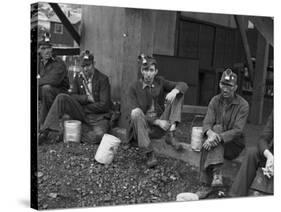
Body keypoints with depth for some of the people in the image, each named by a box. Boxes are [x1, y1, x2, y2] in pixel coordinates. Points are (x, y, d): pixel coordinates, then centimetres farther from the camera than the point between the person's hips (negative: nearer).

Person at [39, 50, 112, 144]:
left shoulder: (103, 79, -9)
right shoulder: (78, 77, 7)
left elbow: (104, 105, -13)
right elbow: (72, 96, 3)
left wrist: (83, 108, -11)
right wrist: (87, 98, -14)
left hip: (98, 115, -4)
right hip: (81, 112, 4)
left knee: (98, 135, -34)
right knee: (62, 97, -19)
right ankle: (45, 132, -21)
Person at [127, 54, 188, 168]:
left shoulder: (160, 82, 3)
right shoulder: (134, 88, -5)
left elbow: (183, 85, -3)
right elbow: (136, 112, -13)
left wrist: (175, 90, -28)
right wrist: (158, 121, -23)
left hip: (160, 127, 3)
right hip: (143, 127, -2)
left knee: (178, 94, -9)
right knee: (136, 112, -36)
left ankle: (170, 134, -23)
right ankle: (149, 154, -37)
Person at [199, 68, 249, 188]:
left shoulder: (243, 105, -9)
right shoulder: (215, 100, 2)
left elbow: (237, 130, -20)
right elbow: (207, 122, -9)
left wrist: (219, 137, -37)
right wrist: (210, 132, -36)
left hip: (234, 144, -2)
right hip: (217, 142, 3)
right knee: (217, 128, -31)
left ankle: (207, 181, -36)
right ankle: (217, 173, -40)